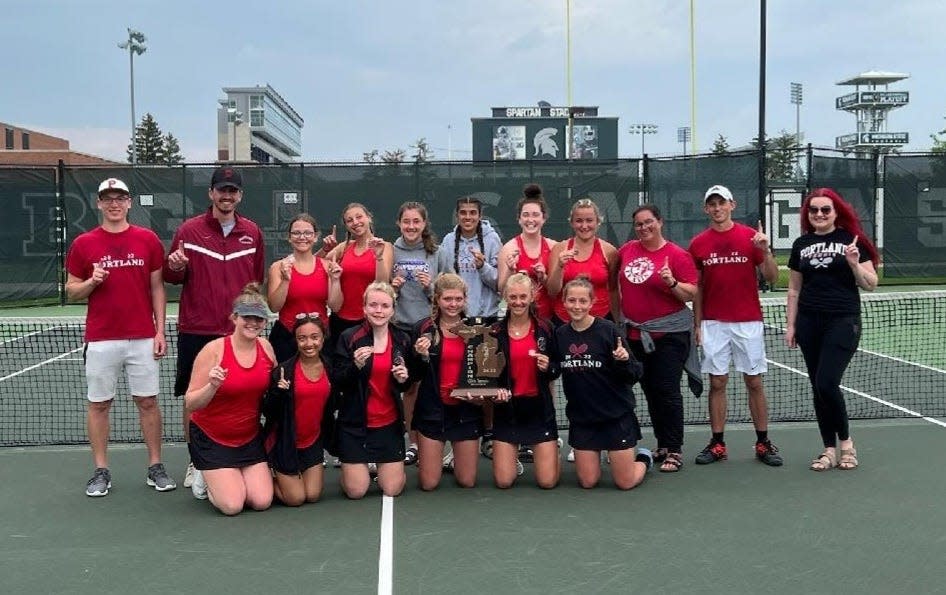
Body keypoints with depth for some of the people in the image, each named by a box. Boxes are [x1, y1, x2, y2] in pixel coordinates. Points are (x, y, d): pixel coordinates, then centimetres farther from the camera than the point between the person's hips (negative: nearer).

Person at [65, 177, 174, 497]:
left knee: (148, 401, 5)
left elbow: (157, 288, 6)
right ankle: (101, 471, 17)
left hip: (143, 338, 0)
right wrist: (91, 282, -14)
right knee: (99, 404, 6)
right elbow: (71, 290, 8)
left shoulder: (148, 240, 3)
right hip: (101, 340, 0)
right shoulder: (83, 244, 3)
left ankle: (156, 467, 15)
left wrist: (160, 331, 0)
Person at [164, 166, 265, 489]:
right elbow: (172, 277, 7)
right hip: (196, 331, -1)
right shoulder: (189, 230, 0)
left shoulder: (252, 232, 6)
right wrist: (176, 266, -15)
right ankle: (195, 462, 19)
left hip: (238, 331, 1)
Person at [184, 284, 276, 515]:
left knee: (262, 501, -6)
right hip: (211, 439, -4)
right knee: (232, 505, -14)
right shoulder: (214, 350, -18)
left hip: (250, 438, 5)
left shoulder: (265, 347, -3)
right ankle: (205, 479, 18)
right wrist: (213, 386, -34)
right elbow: (190, 404, -17)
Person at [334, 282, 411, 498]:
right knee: (356, 491, 0)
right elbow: (338, 383, -9)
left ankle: (386, 468, 34)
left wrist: (403, 379, -11)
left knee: (392, 489, 1)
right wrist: (356, 365, -26)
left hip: (389, 423, 2)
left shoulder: (402, 340, 1)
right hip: (355, 423, -2)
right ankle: (354, 469, 33)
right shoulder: (349, 338, -9)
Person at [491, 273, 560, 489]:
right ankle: (515, 454, 30)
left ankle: (552, 455, 30)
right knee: (503, 481, -2)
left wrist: (548, 367, -15)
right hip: (507, 409, 1)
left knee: (548, 481, -4)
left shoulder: (545, 328, -2)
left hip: (539, 408, -1)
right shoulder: (495, 331, 0)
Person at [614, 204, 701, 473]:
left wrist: (672, 283, -26)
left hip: (669, 333, -5)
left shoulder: (678, 255, -8)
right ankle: (662, 445, 24)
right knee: (650, 391, 12)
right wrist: (618, 316, 18)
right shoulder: (626, 250, 6)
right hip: (637, 334, 5)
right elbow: (616, 281, 22)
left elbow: (691, 293, -9)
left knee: (667, 391, -7)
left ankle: (675, 451, 2)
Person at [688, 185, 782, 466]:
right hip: (714, 324, 1)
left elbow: (772, 278, -1)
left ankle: (763, 443, 12)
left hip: (748, 322, -1)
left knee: (754, 383, 3)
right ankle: (717, 444, 12)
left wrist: (765, 250, -18)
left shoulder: (751, 236, 0)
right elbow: (697, 288, 10)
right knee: (717, 383, 4)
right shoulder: (698, 243, 6)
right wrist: (697, 323, 6)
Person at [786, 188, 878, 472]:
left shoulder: (852, 240, 0)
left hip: (843, 321, -4)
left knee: (827, 383, -13)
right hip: (809, 323, 4)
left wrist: (854, 263, -16)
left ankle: (846, 441, 10)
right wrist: (791, 325, 11)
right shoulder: (801, 244, 10)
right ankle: (829, 450, 16)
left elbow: (871, 284, 1)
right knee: (817, 388, 6)